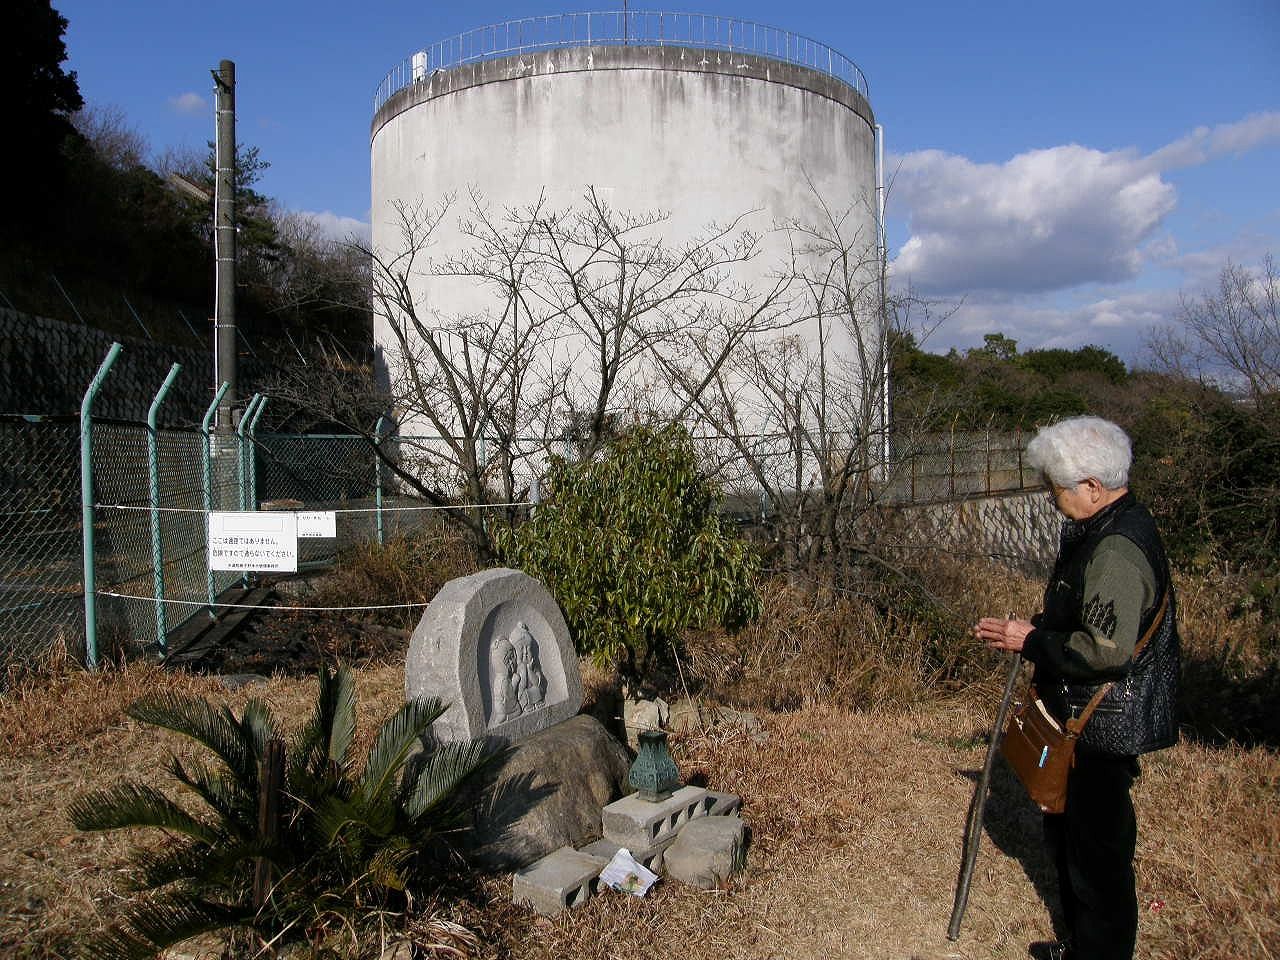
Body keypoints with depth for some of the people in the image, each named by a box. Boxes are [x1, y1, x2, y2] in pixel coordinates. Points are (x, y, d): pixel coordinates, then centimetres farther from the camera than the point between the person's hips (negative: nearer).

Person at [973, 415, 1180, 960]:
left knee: (1097, 849, 5)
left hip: (1101, 730, -11)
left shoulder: (1117, 551, -26)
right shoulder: (1106, 530, 8)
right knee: (1067, 835, 24)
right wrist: (1030, 630, 8)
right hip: (1082, 717, 11)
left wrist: (1032, 642, -20)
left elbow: (1106, 649, -32)